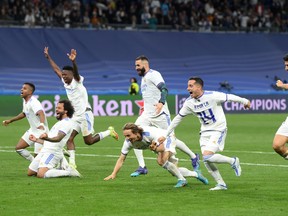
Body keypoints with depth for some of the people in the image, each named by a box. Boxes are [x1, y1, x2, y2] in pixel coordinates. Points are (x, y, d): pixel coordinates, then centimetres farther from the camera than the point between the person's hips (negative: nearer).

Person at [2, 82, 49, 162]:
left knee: (38, 155, -15)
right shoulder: (25, 101, 5)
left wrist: (41, 124, -63)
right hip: (32, 130, 9)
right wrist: (10, 120, 31)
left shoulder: (33, 102, -24)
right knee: (18, 148, 8)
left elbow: (41, 113, -43)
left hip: (41, 131, -9)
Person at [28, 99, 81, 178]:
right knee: (30, 173, 10)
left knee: (41, 174, -28)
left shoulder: (67, 123, -8)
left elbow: (58, 138, -25)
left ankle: (69, 172, -12)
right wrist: (36, 140, 32)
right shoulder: (60, 123, 25)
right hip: (44, 151, 10)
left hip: (53, 152, -10)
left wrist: (47, 138, -44)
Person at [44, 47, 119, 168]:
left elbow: (76, 72, -33)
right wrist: (48, 57, 21)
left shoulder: (77, 81, -11)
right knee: (69, 138, -5)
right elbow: (56, 69, 19)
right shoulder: (65, 83, 9)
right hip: (75, 116, 8)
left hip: (85, 114, -8)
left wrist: (73, 61, -52)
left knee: (89, 141, -4)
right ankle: (72, 163, -6)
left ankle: (109, 132, 15)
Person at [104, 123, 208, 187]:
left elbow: (162, 148, -38)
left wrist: (155, 148, -61)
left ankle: (181, 179, -13)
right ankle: (196, 174, 29)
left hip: (167, 138, -7)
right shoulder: (128, 142, -25)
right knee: (173, 170, 8)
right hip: (158, 144, 7)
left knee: (161, 161, -31)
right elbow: (121, 159, -19)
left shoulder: (150, 133, -41)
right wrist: (113, 174, -28)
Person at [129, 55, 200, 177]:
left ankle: (193, 157, 18)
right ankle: (142, 167, -8)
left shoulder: (153, 74, -9)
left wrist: (161, 102, -38)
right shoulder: (144, 78, 20)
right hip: (147, 115, 8)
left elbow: (164, 88, -23)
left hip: (159, 114, -8)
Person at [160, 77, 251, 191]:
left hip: (218, 130, -6)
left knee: (207, 156, -21)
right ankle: (221, 184, 9)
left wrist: (244, 101, 8)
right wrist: (165, 135, 7)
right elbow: (178, 118, 6)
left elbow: (229, 97, -6)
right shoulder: (189, 103, -2)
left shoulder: (212, 96, -18)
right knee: (206, 160, -4)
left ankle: (233, 161, 0)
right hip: (205, 132, 6)